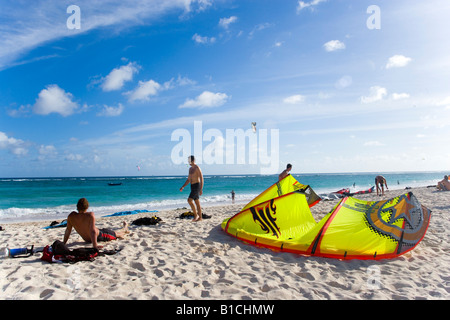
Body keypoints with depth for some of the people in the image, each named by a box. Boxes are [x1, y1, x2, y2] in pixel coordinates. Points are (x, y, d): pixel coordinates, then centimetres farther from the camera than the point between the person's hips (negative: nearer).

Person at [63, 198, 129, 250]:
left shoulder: (71, 216, -20)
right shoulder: (90, 215, -34)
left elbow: (68, 230, -10)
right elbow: (92, 230, -37)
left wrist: (64, 243, 1)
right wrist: (95, 245, -36)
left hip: (87, 240, 6)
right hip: (99, 236, -6)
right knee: (116, 233, 26)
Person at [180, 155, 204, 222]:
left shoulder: (197, 168, -10)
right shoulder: (190, 169, 17)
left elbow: (201, 178, -15)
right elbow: (188, 180, 22)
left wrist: (201, 189, -20)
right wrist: (183, 187, 12)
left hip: (197, 186, -9)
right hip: (192, 187, 9)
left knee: (189, 200, -16)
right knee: (197, 203, 9)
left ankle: (196, 215, -8)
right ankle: (200, 217, 14)